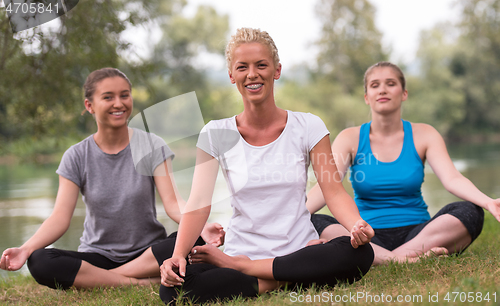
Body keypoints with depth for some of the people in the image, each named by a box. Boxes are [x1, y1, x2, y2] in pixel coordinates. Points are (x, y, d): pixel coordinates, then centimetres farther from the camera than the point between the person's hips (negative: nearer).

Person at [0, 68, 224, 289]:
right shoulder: (76, 157, 1)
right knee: (39, 262, -28)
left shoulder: (152, 146, -1)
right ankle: (143, 283, -25)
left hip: (147, 252, 0)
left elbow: (172, 202, -11)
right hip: (98, 255, 1)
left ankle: (92, 279, -22)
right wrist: (26, 249, -27)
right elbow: (60, 217, -8)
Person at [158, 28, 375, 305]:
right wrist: (178, 255, -22)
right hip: (240, 249, -1)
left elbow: (334, 192, -4)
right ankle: (282, 282, -15)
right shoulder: (216, 134, 2)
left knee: (360, 253, -32)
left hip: (300, 250, 1)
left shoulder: (308, 127, 2)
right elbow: (198, 204, -5)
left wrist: (357, 225, -26)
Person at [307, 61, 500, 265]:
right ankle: (398, 260, -38)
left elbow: (452, 179, -9)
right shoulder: (350, 139, 3)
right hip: (368, 238, -1)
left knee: (470, 212, -25)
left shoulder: (423, 135, 5)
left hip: (416, 233, 1)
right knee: (312, 225, -29)